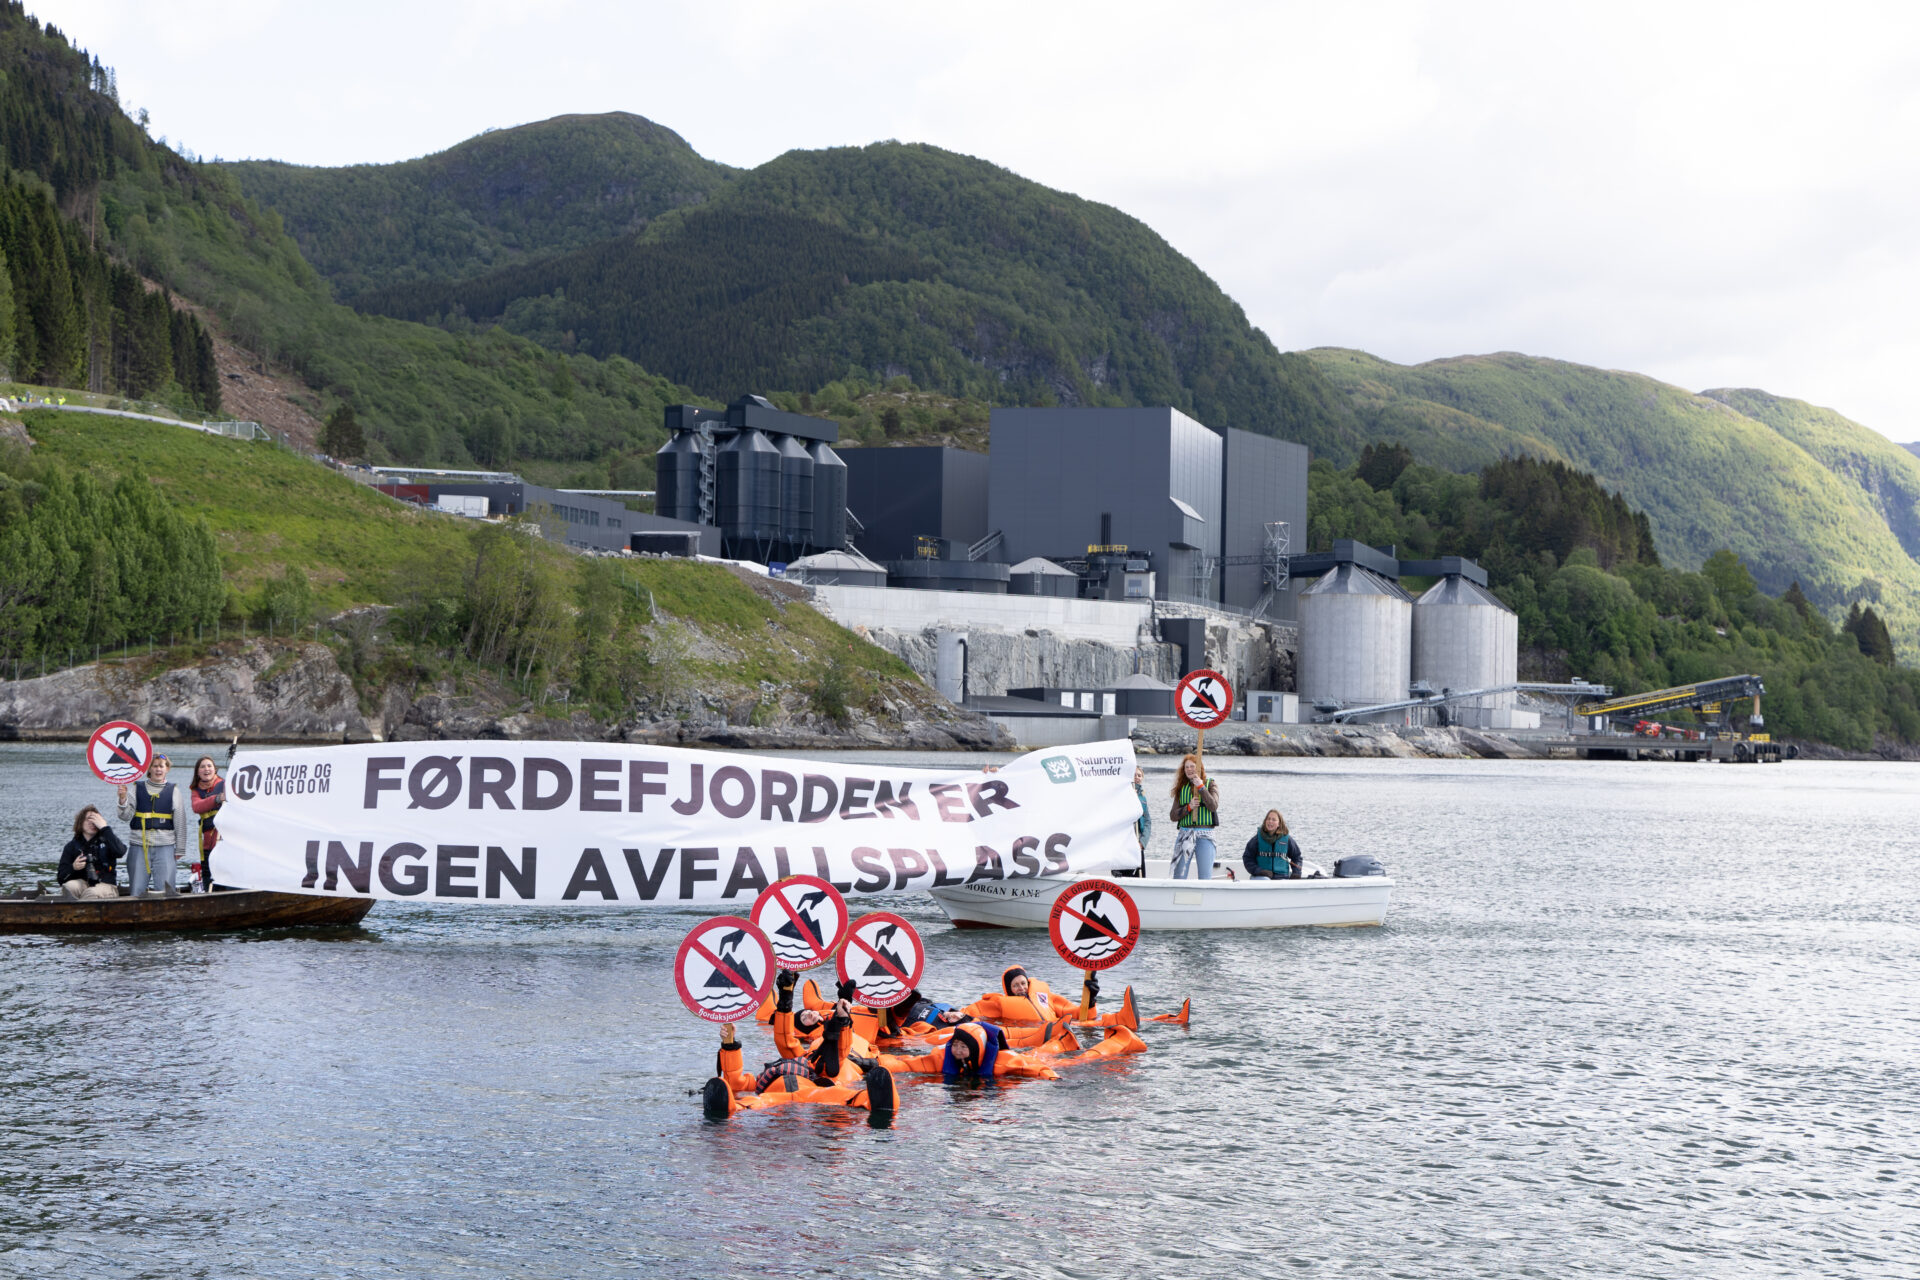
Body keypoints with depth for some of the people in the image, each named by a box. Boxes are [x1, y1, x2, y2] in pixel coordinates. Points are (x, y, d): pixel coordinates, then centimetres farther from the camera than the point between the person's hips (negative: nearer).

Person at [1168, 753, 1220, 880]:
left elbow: (1214, 807, -9)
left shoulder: (1210, 784, 7)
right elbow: (1173, 816, 7)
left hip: (1204, 834, -2)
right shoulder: (1181, 788, 13)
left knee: (1205, 877, -7)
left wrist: (1201, 787, -15)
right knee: (1179, 876, -3)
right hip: (1185, 833, 2)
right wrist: (1188, 807, -9)